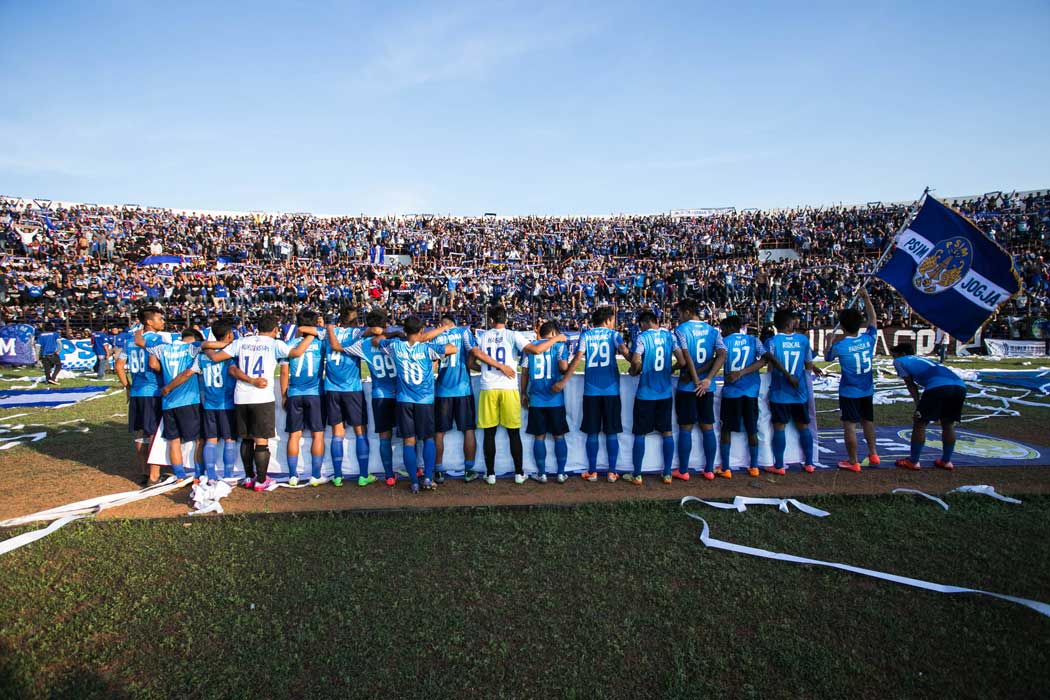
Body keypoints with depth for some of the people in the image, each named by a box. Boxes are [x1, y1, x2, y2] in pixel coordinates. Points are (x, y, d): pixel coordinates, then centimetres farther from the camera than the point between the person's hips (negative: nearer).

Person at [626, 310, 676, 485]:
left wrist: (633, 371, -1)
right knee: (667, 432, 12)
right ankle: (667, 474, 17)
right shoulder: (670, 336, 3)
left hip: (645, 393, -4)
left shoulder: (642, 337, -9)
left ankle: (637, 475, 13)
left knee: (640, 434, 6)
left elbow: (636, 362, -22)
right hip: (665, 392, 4)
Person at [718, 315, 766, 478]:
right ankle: (754, 467, 19)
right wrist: (742, 373, -13)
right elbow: (764, 359, -10)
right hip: (751, 391, 3)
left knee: (726, 429, 7)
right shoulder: (754, 340, 6)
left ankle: (726, 468, 6)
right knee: (752, 430, 13)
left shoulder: (724, 341, -2)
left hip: (731, 391, -3)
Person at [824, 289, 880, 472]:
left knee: (850, 426, 1)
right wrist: (866, 298, 17)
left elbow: (827, 357, 4)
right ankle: (873, 454, 34)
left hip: (849, 392, -5)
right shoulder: (869, 338, -6)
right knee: (868, 422, 22)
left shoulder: (839, 346, -17)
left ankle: (853, 462, 7)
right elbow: (872, 319, 12)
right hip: (867, 390, 6)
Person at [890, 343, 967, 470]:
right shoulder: (921, 359, 38)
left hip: (938, 387, -7)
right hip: (960, 386, 7)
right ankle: (946, 461, 31)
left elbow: (911, 384, 16)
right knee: (948, 424, 23)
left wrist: (918, 406, 17)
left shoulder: (899, 361, 19)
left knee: (919, 423, 7)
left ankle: (913, 462, 15)